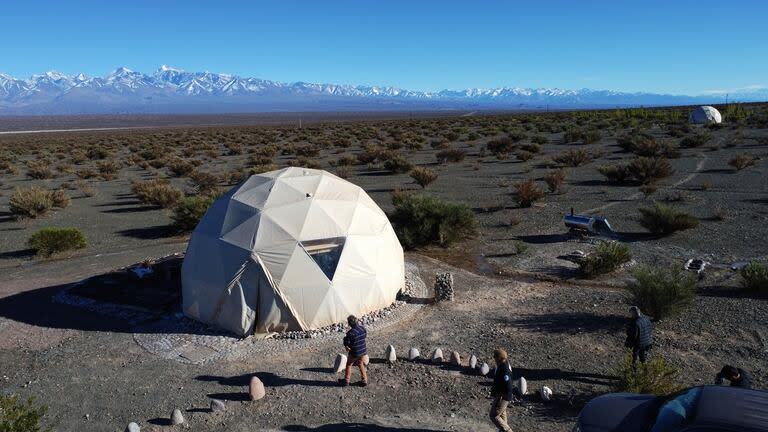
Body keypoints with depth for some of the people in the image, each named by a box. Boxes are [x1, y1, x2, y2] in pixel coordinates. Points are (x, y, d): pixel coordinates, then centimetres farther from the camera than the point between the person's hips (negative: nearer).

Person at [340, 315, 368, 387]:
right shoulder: (362, 328, -9)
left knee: (349, 365, 18)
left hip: (354, 353, -5)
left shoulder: (350, 333, -27)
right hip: (363, 352, 5)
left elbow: (346, 344, -18)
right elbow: (365, 335, 11)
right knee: (361, 365, 25)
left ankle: (346, 381, 30)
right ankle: (364, 380, 32)